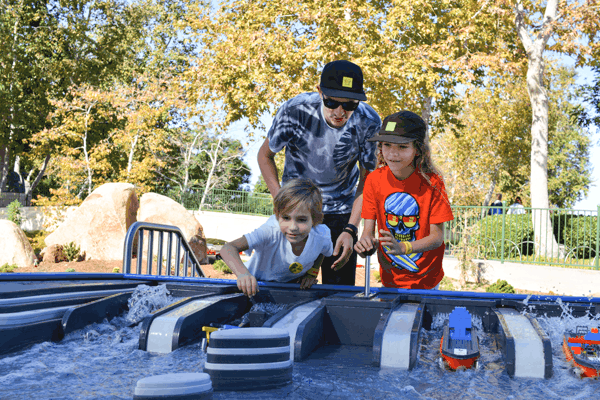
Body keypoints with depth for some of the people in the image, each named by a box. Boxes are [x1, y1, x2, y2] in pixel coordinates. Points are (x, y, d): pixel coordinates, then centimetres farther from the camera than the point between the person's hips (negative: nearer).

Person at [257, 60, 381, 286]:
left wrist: (350, 229, -17)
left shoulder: (369, 123, -18)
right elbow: (265, 155, -5)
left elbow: (367, 181, -7)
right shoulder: (295, 110, -22)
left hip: (341, 211, 1)